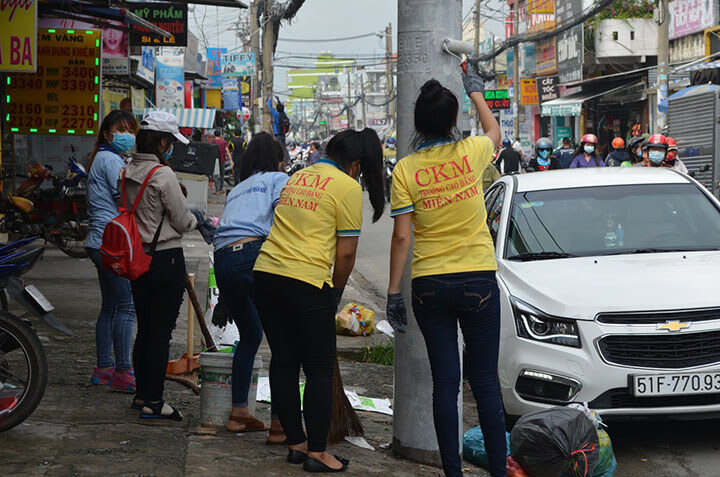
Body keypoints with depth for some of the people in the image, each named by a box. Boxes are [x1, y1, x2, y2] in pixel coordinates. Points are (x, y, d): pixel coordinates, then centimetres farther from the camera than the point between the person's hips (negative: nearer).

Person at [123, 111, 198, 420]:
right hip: (166, 260, -8)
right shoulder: (163, 174, -17)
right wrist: (195, 218, 10)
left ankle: (142, 395, 24)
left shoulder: (127, 173, 6)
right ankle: (153, 401, 3)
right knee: (161, 333, -1)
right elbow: (182, 221, -12)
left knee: (144, 330, 16)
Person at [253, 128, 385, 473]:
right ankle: (317, 453, 4)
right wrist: (336, 293, 13)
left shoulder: (296, 178, 19)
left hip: (265, 273, 7)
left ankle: (295, 444, 21)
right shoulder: (348, 187, -1)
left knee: (283, 363, 13)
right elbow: (346, 253, -4)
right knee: (319, 369, 3)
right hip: (306, 281, -7)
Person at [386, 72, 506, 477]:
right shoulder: (471, 152, -3)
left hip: (429, 286, 0)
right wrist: (476, 92, 37)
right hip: (478, 280, 0)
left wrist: (393, 290, 1)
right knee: (486, 382, 5)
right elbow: (495, 133, 23)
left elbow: (402, 236, -6)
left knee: (445, 383, 5)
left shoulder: (406, 169, -5)